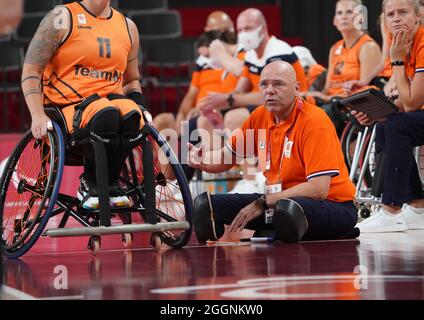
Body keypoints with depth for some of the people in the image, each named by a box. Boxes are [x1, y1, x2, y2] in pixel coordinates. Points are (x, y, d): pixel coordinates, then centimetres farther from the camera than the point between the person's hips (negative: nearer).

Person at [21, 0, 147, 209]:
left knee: (131, 114, -33)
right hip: (66, 106, -4)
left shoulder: (128, 27, 17)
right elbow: (31, 71, -2)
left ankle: (110, 182, -13)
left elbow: (132, 80, 30)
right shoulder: (62, 18, 2)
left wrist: (139, 104, 8)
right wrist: (38, 115, -16)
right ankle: (90, 183, -14)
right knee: (106, 115, -37)